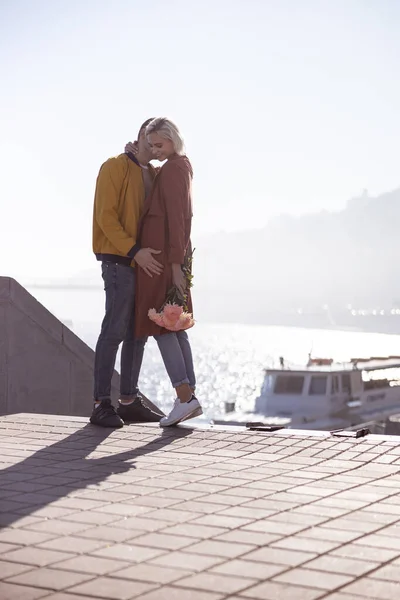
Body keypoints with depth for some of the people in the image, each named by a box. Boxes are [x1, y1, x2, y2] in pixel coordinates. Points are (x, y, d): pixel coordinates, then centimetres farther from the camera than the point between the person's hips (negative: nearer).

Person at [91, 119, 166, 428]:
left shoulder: (156, 175, 18)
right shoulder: (115, 167, -4)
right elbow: (106, 216, -14)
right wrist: (135, 251, -23)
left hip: (146, 263, 8)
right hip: (119, 261, -8)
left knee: (138, 332, 7)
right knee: (115, 330, -11)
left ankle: (129, 400, 13)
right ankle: (101, 404, -8)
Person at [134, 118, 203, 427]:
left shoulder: (170, 170, -12)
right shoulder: (183, 167, 16)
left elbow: (175, 219, -17)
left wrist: (175, 266, -20)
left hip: (161, 255, -10)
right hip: (175, 254, 10)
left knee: (159, 325, -8)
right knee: (175, 328, 8)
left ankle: (184, 397, -11)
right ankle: (190, 397, 8)